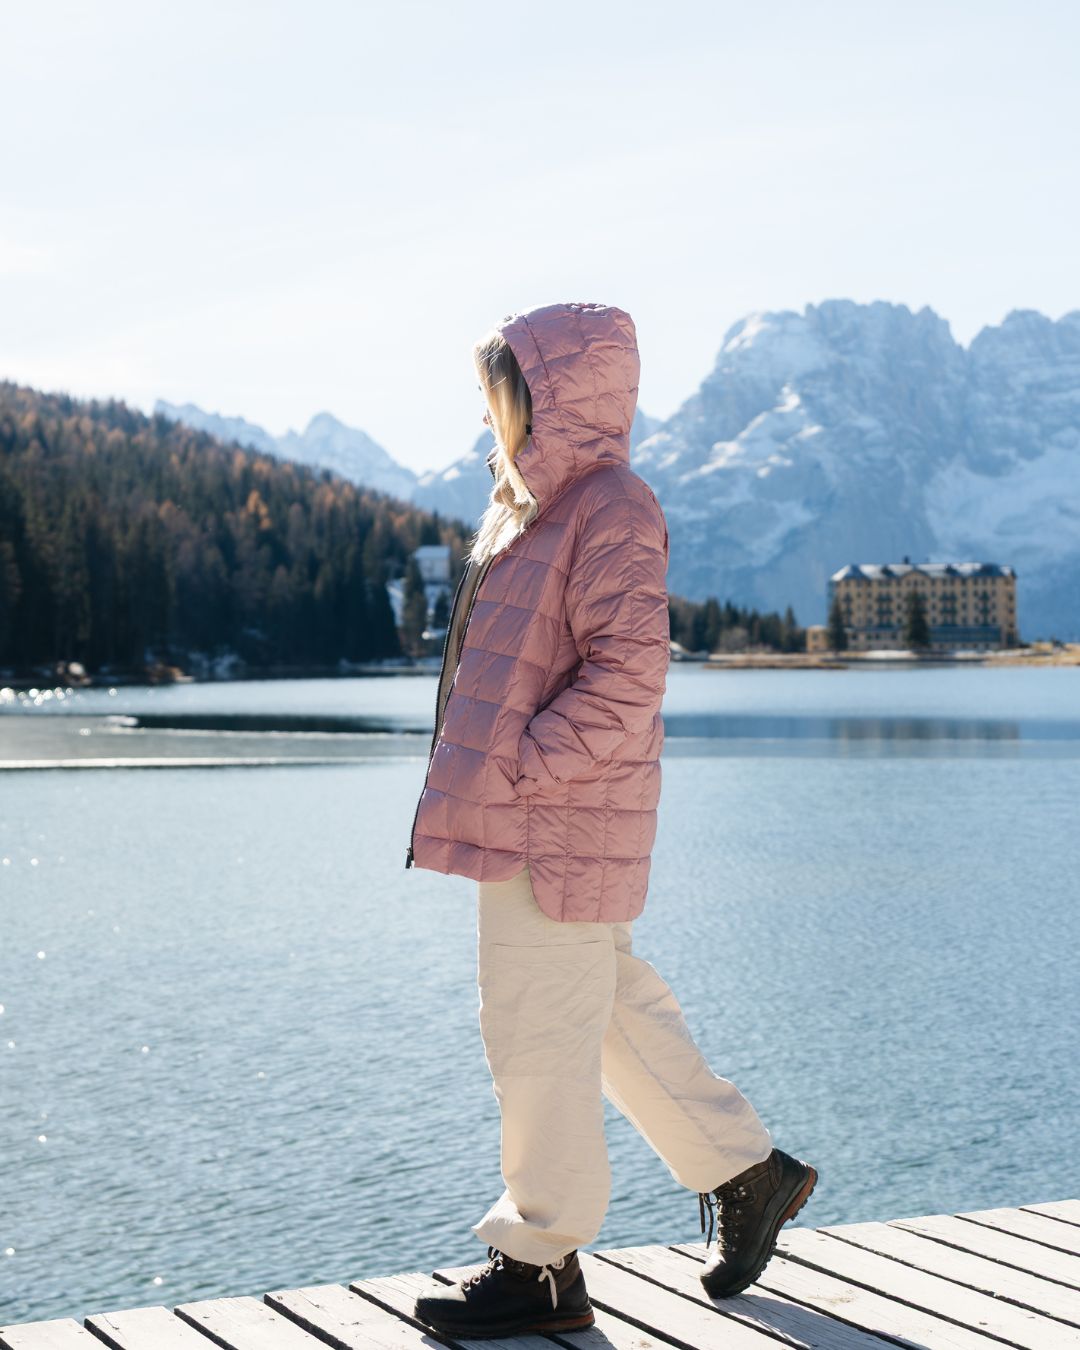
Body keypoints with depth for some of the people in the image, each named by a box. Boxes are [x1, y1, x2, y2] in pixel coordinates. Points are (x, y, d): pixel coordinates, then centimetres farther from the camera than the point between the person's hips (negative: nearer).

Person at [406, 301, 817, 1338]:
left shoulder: (611, 509, -13)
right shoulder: (534, 505, 17)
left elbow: (626, 676, -21)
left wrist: (521, 771, -20)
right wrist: (484, 778, 15)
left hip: (561, 823, -10)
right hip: (526, 817, 10)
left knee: (538, 1033, -2)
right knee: (615, 1010, 17)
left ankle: (540, 1262, 9)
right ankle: (747, 1172, 30)